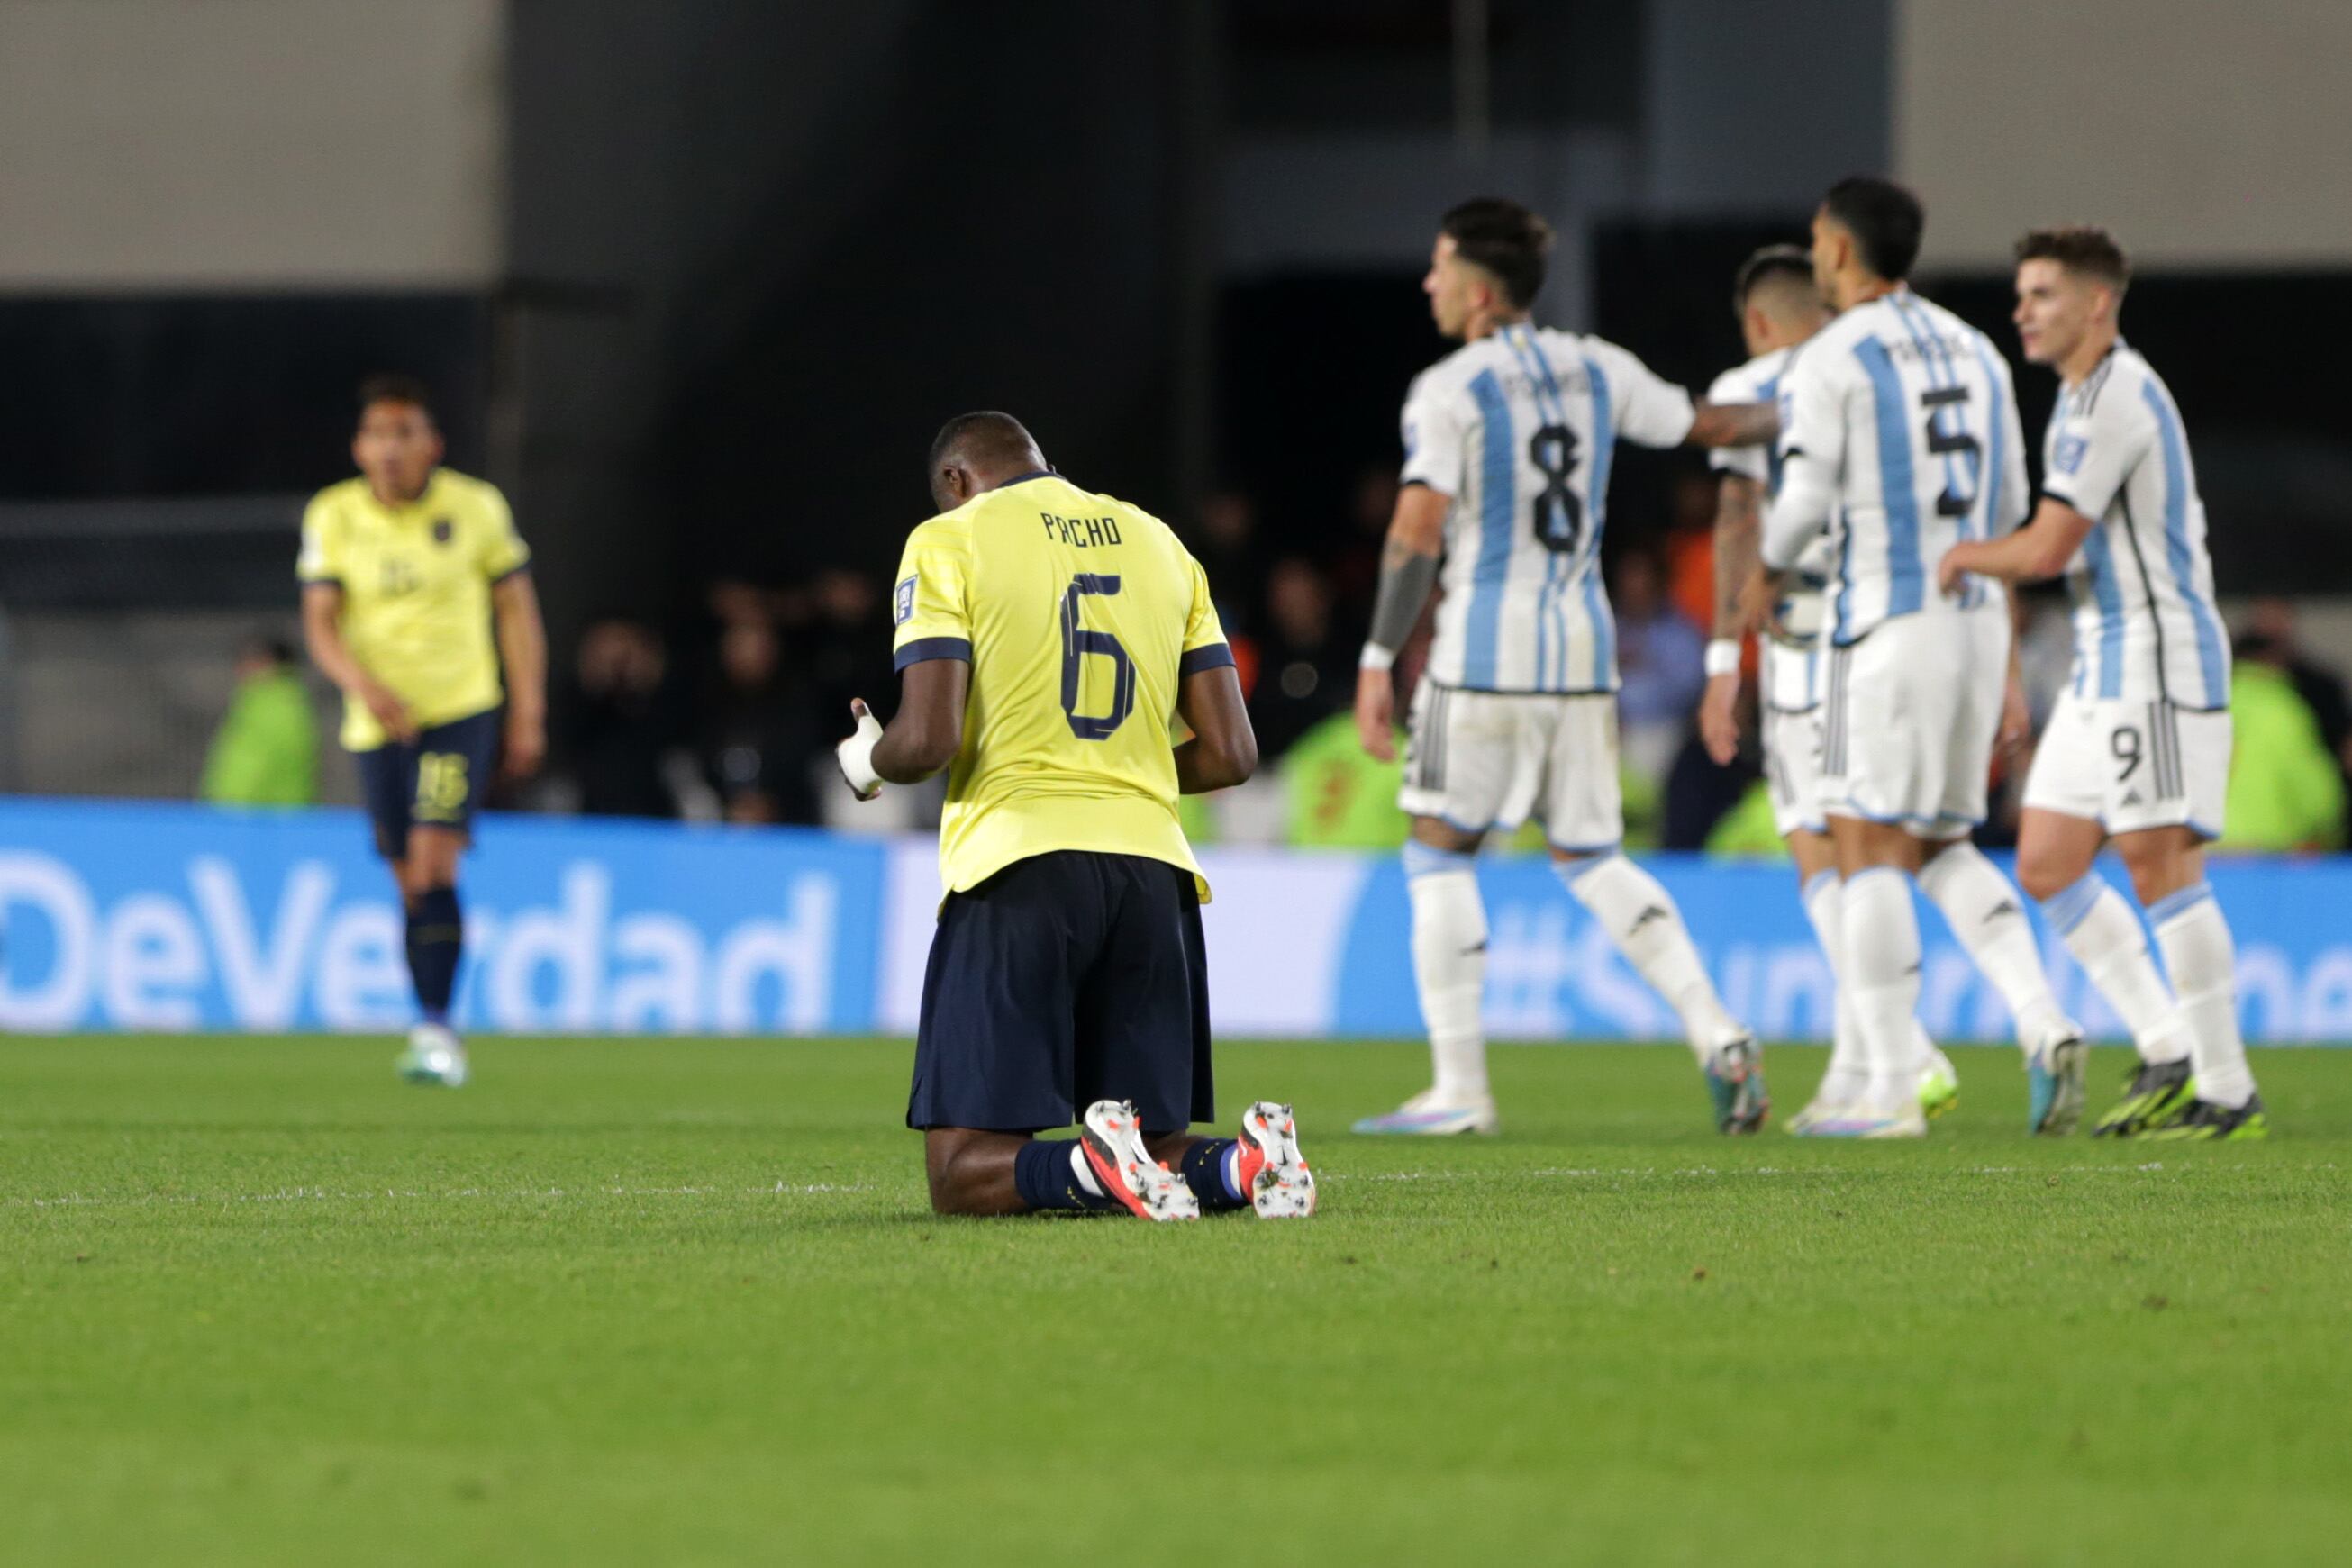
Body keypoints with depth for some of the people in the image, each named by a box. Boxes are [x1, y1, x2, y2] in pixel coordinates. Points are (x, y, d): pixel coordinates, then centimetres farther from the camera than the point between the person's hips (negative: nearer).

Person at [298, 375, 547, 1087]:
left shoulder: (476, 508, -4)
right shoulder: (333, 516, -1)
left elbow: (517, 608, 4)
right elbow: (320, 620, -4)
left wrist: (529, 715, 1)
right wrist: (362, 682, -23)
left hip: (460, 710, -3)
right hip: (378, 721, 3)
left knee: (434, 866, -18)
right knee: (410, 884, 6)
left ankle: (436, 1030, -19)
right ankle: (433, 1035, 18)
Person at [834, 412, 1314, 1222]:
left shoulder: (950, 541, 2)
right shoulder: (1159, 542, 18)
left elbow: (928, 740, -8)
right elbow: (1229, 753, 13)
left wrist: (866, 762, 15)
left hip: (1017, 858, -5)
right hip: (1153, 867, 5)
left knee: (967, 1171, -2)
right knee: (1162, 1156, 11)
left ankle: (1100, 1165, -31)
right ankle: (1242, 1164, -21)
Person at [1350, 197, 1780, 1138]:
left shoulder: (1447, 392, -8)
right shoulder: (1597, 371, 9)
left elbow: (1417, 533, -15)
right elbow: (1710, 427, 21)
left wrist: (1378, 661, -13)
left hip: (1485, 649, -6)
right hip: (1584, 646, 6)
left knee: (1440, 850, 5)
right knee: (1591, 858, 13)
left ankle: (1460, 1088, 1)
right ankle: (1717, 1036, -2)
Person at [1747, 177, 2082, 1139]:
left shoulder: (1827, 362, -6)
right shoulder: (1975, 354, 16)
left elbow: (1804, 503, -11)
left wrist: (1767, 580, 9)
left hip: (1888, 624, -7)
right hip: (1978, 619, 7)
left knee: (1868, 851, 0)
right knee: (1941, 851, 15)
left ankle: (1892, 1089, -3)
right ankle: (2044, 1029, -4)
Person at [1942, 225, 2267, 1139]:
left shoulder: (2116, 398, -15)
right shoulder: (2086, 397, 17)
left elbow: (2048, 549, -19)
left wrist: (1963, 557, -2)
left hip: (2156, 662, -10)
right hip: (2105, 668, 10)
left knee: (2160, 867, -10)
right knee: (2046, 865, 7)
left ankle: (2229, 1094, -5)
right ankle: (2166, 1054, 12)